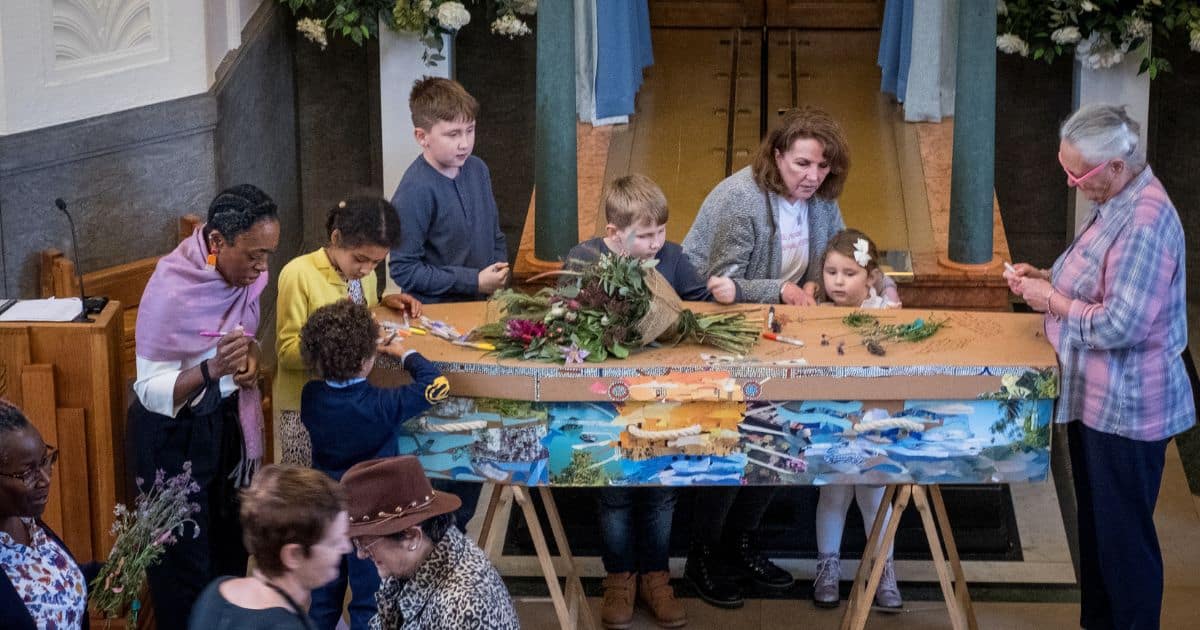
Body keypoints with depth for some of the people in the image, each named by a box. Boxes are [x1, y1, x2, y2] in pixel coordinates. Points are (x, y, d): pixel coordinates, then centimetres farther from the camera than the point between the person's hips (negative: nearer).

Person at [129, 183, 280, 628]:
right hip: (174, 432, -7)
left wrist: (251, 357, -9)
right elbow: (151, 392, -24)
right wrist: (212, 371, -40)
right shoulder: (171, 290, -30)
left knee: (231, 541, 21)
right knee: (185, 557, 4)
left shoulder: (244, 273, -9)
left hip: (225, 420, 7)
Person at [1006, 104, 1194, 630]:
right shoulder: (1117, 202, 5)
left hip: (1125, 408, -10)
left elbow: (1119, 325, -28)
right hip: (1098, 398, 10)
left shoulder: (1145, 223, -26)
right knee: (1095, 522, 21)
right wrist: (1046, 277, 5)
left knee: (1124, 533, 3)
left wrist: (1051, 300, -16)